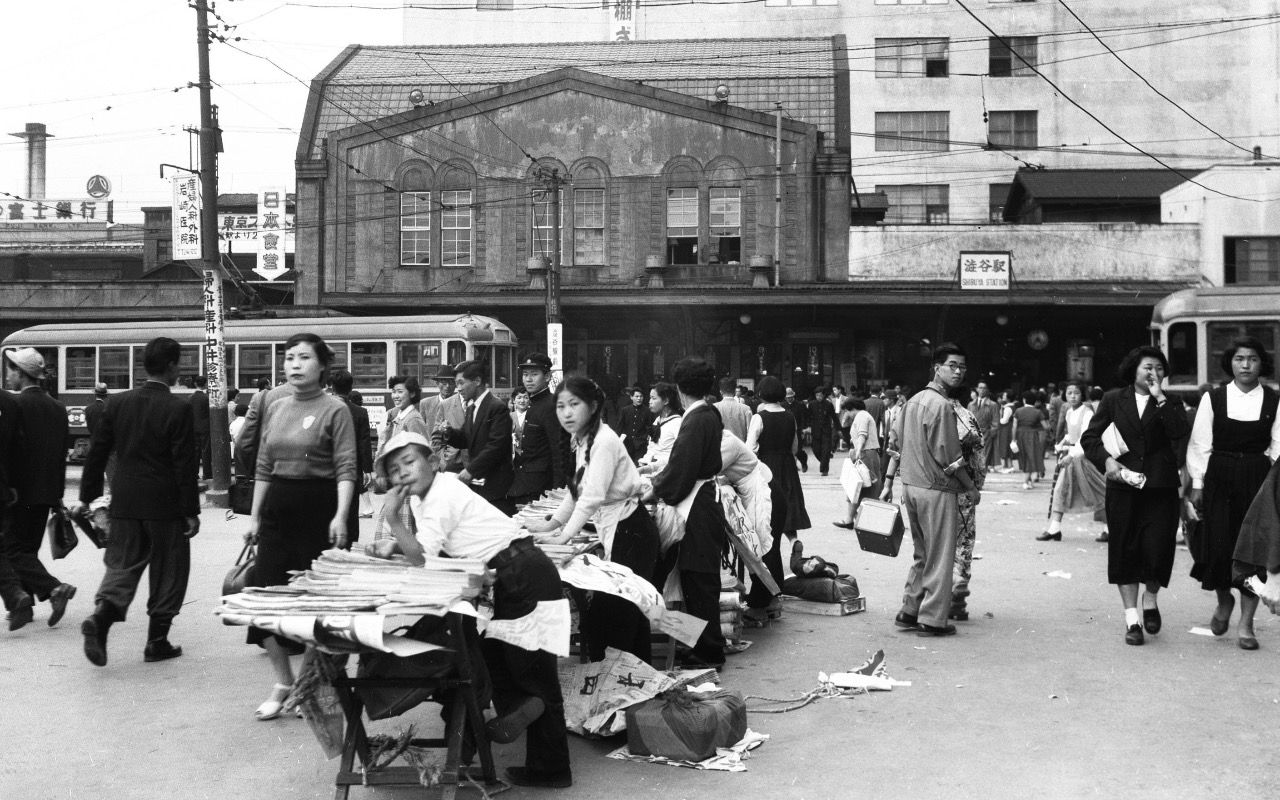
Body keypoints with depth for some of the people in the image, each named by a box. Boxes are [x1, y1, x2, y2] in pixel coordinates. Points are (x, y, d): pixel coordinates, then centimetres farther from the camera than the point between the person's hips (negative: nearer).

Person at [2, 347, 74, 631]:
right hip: (46, 492, 7)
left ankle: (53, 588, -17)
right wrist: (57, 495, 17)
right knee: (28, 548, 15)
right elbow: (62, 453, 13)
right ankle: (23, 606, 18)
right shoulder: (57, 407, 10)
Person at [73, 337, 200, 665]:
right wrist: (191, 511, -7)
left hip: (125, 502, 4)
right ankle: (157, 642, 14)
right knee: (168, 572, 9)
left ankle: (100, 617, -14)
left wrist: (87, 496, 16)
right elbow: (185, 465, -13)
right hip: (165, 504, -4)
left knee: (121, 565, 12)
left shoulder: (117, 403, 3)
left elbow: (97, 452, 7)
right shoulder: (179, 409, -12)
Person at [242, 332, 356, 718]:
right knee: (266, 590, 0)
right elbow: (264, 466, 15)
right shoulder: (274, 404, 10)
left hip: (317, 506, -5)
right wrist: (255, 516, 13)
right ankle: (283, 682, 14)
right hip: (277, 506, 5)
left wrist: (340, 516, -23)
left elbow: (346, 469, -11)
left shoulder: (334, 410, -6)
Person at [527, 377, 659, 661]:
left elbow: (593, 496, -22)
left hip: (630, 531, -9)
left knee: (608, 614, -7)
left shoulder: (604, 441, -18)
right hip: (614, 532, 9)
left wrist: (564, 536, -19)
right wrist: (553, 522, 16)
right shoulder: (581, 440, 11)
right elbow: (577, 491, 21)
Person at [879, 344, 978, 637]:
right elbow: (948, 456, -16)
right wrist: (971, 488, -4)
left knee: (922, 554, 18)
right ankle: (932, 619, 6)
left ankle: (909, 612, 21)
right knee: (940, 557, 2)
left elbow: (896, 443, 12)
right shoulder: (941, 405, -15)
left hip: (911, 487, 8)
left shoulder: (913, 400, 11)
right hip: (938, 490, -8)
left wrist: (888, 482, 15)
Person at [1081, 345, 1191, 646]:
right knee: (1125, 551, 2)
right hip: (1123, 484, 0)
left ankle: (1150, 599, 24)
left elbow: (1181, 431, -11)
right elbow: (1089, 437, 6)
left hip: (1160, 488, 0)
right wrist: (1106, 459, -10)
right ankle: (1132, 619, 11)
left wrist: (1159, 398, -10)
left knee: (1158, 550, -6)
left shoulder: (1167, 405, 9)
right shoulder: (1113, 400, 8)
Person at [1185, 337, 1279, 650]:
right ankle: (1224, 600, 27)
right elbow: (1200, 443, 3)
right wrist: (1197, 483, -1)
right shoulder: (1213, 398, 3)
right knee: (1218, 545, -4)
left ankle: (1246, 624, 10)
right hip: (1219, 480, 0)